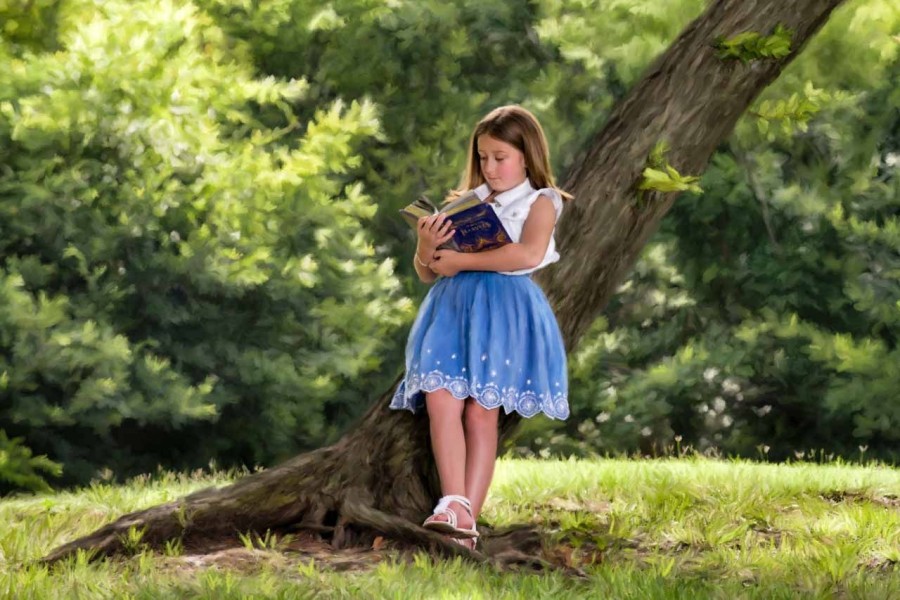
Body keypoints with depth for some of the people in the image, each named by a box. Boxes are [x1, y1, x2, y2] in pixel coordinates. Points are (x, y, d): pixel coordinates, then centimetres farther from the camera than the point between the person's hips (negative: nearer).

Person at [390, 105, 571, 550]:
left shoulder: (540, 202, 8)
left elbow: (529, 253, -14)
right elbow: (426, 273, 21)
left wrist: (461, 260, -13)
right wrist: (426, 248, -3)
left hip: (506, 308, -4)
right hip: (453, 305, 4)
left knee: (481, 410, -11)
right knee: (440, 398, -17)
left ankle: (467, 517, -13)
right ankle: (454, 505, -24)